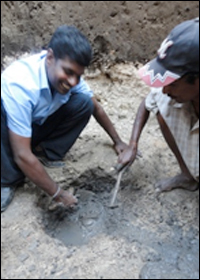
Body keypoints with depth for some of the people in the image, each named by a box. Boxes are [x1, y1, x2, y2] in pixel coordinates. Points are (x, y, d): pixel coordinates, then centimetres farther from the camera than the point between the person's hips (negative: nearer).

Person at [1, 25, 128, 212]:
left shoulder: (67, 73, -19)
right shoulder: (21, 85, -38)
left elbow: (96, 107, -2)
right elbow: (22, 155, -36)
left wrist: (117, 141, 5)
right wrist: (57, 193, -28)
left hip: (36, 125, 5)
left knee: (84, 103, -16)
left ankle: (45, 153, -4)